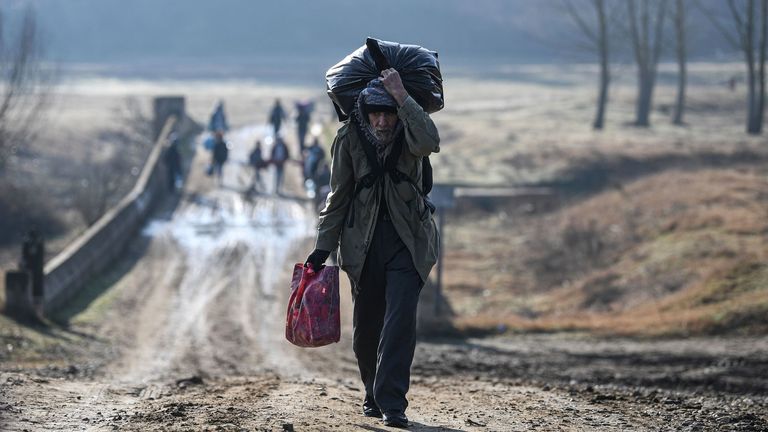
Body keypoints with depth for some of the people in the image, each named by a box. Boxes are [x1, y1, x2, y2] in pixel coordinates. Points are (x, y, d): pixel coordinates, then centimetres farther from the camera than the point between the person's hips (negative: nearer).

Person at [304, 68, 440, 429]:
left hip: (406, 239, -2)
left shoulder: (407, 135, -6)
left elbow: (430, 142, -31)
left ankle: (391, 403, -18)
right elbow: (339, 196, 4)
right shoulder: (350, 138, -3)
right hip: (364, 241, 2)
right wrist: (323, 248, 2)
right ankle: (373, 394, 27)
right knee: (366, 327, 7)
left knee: (400, 318, -16)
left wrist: (401, 99, -35)